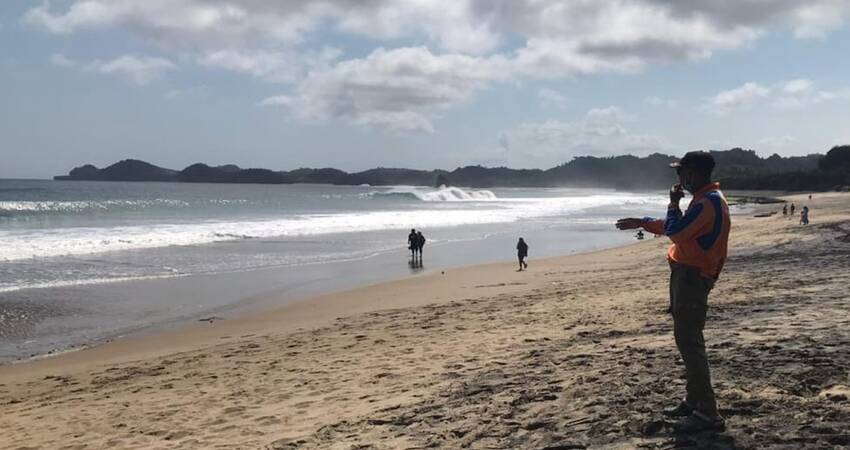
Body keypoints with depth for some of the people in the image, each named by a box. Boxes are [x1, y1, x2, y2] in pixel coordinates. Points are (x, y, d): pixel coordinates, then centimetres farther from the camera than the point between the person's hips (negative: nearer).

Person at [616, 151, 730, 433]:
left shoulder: (708, 202, -18)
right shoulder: (707, 199, 16)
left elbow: (674, 231, -20)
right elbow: (678, 226, 27)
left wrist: (673, 203, -5)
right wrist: (642, 223, 29)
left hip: (691, 277, -11)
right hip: (689, 275, 11)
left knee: (689, 342, -11)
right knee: (688, 340, 16)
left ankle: (707, 414, -10)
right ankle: (695, 401, 24)